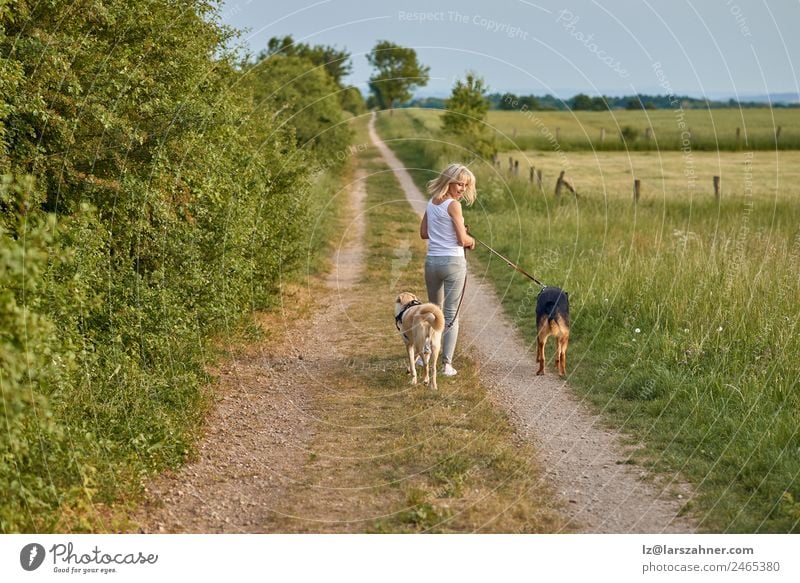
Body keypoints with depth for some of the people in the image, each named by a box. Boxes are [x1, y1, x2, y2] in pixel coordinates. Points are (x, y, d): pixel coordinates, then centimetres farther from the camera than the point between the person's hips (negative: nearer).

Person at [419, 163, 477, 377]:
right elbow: (462, 240, -13)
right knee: (451, 314, 0)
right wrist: (471, 241, 7)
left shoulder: (431, 203, 8)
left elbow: (424, 233, 15)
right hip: (453, 262, -6)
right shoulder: (453, 205, -13)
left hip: (432, 261, 6)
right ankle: (447, 363, -3)